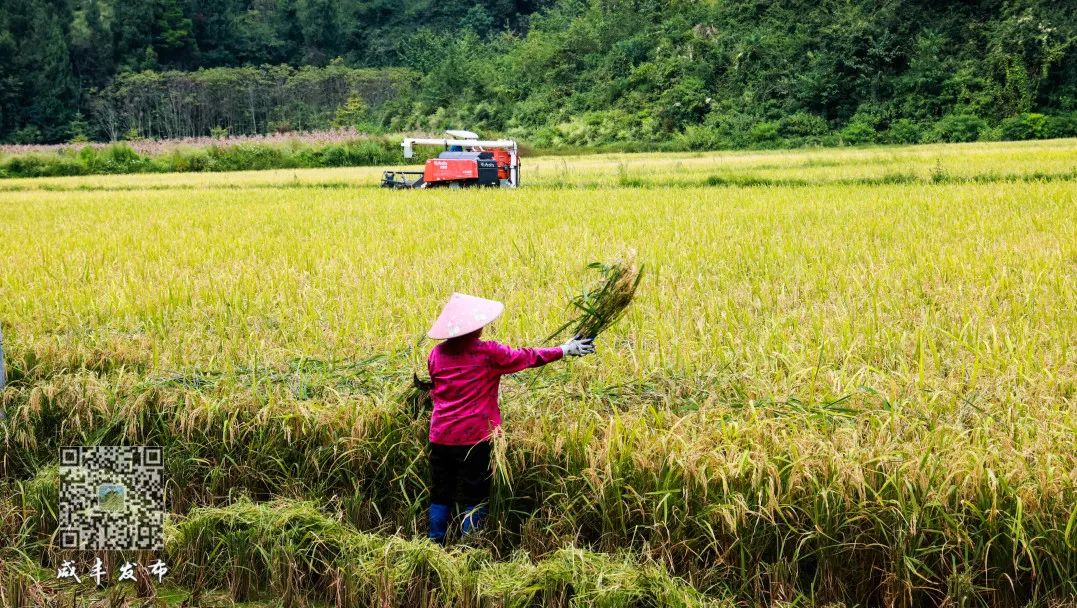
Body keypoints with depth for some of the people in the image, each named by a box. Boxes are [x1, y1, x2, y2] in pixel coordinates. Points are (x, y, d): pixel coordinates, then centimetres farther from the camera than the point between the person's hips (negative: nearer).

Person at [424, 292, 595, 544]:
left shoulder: (437, 354, 2)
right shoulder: (489, 353, -10)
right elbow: (527, 357, 1)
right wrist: (564, 349, 12)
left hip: (440, 436, 4)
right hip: (475, 438, -4)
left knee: (440, 495, 13)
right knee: (475, 498, 6)